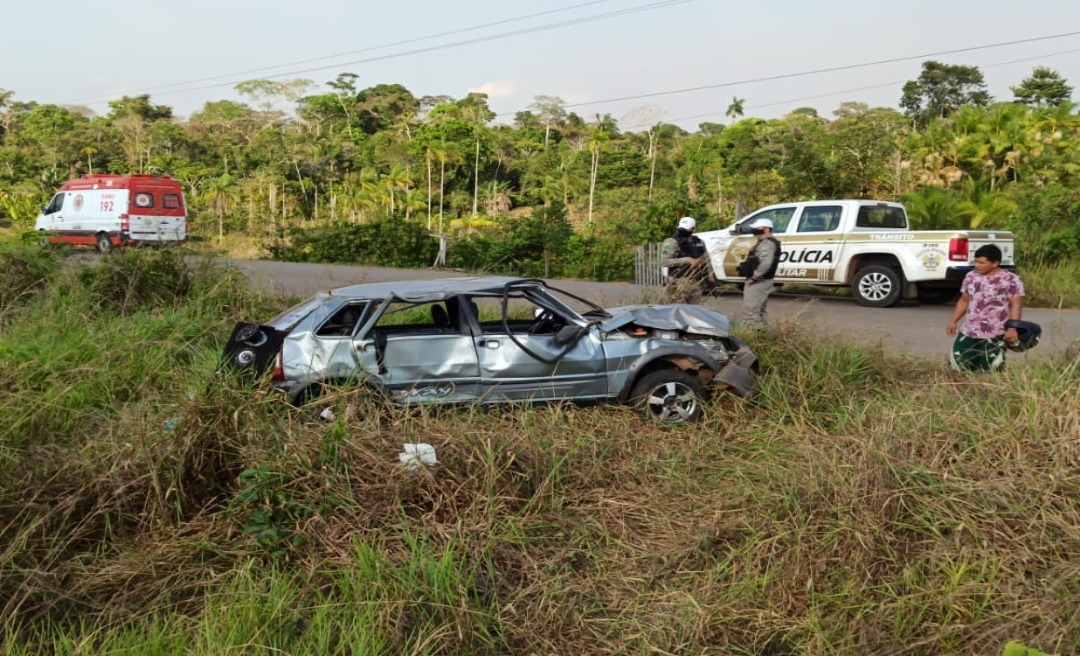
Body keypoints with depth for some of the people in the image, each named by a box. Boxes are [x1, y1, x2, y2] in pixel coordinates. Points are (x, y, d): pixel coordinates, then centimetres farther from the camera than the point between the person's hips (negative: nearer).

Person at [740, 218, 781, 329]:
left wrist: (754, 277, -24)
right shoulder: (764, 242, 18)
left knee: (750, 311, -12)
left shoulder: (767, 243, -18)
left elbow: (766, 263, -31)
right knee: (759, 311, 18)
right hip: (761, 281, 12)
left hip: (758, 282, -12)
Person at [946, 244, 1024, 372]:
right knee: (957, 364, 5)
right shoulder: (971, 277, 9)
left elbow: (1016, 305, -9)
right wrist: (953, 321, 10)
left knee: (989, 369, -3)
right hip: (969, 331, 5)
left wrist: (1012, 327, -20)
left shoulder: (1011, 280, -5)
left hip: (995, 334, -5)